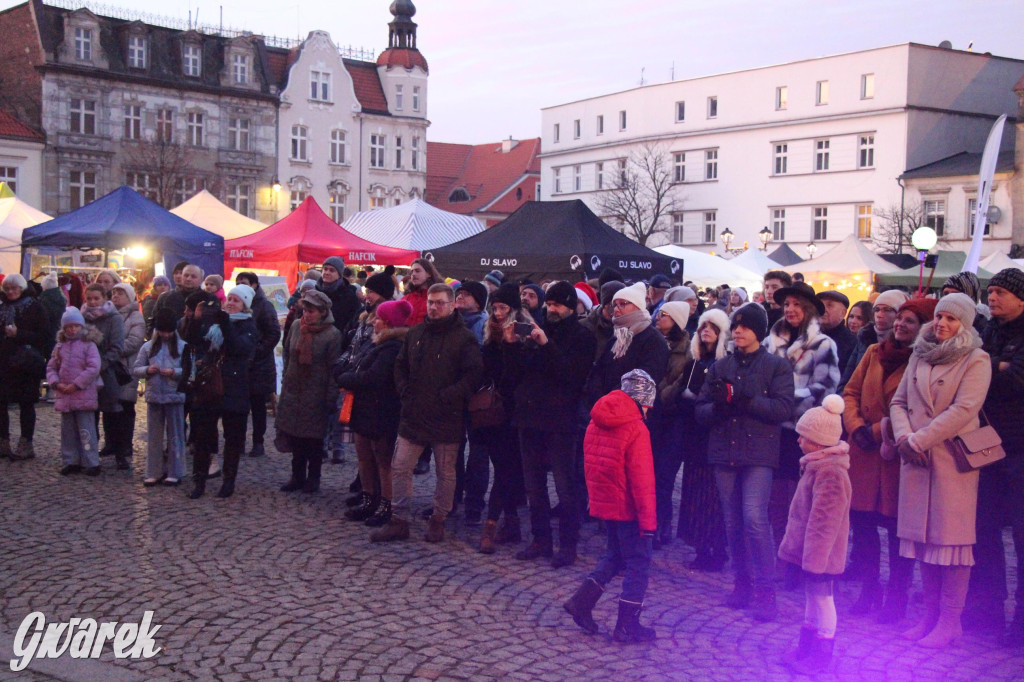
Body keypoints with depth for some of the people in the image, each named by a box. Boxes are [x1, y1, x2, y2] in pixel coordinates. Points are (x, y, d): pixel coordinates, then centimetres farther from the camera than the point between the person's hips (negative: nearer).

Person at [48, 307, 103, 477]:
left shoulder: (89, 345, -6)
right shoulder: (60, 347, 11)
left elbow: (93, 368, -14)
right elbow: (51, 368, 13)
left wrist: (76, 385, -15)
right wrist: (57, 383, -5)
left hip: (84, 396, -6)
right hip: (65, 397, 6)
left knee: (86, 431, -4)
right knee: (68, 431, 12)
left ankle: (92, 463, 1)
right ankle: (71, 461, 22)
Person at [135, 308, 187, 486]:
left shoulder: (182, 346, -3)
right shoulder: (148, 347, 6)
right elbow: (135, 370, 6)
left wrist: (174, 372, -21)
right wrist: (147, 370, -13)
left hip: (175, 396, -3)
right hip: (154, 396, 3)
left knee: (175, 435, 6)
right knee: (154, 436, 9)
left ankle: (174, 473, 14)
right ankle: (154, 472, 17)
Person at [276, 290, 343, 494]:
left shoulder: (332, 334, -11)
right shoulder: (296, 326, 3)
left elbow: (333, 369, -11)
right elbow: (287, 353, 16)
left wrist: (330, 399, -13)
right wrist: (285, 378, 13)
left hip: (316, 395, -5)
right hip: (292, 391, 5)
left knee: (314, 438, 4)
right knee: (294, 435, 8)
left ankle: (313, 478, 18)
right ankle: (297, 476, 21)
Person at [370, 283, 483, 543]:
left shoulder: (464, 338, -8)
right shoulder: (415, 333, 10)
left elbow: (473, 374, -16)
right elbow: (400, 365, 20)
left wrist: (447, 396, -17)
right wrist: (405, 391, 5)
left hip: (447, 418, -5)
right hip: (413, 415, 5)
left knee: (446, 472, 7)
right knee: (399, 467, 5)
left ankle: (438, 520, 22)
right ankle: (398, 520, 14)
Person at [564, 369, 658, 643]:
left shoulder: (596, 424, 5)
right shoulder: (636, 430, -18)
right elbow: (642, 480, -19)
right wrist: (648, 520, -15)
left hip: (603, 504, 7)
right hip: (628, 508, -7)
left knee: (615, 554, 22)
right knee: (638, 562, 5)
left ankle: (582, 601, 14)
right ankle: (627, 626, 8)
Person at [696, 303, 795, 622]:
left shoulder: (777, 366, 2)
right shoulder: (720, 367, 14)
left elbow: (784, 408, -11)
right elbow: (701, 409, 10)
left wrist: (745, 400, -19)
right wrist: (718, 407, -12)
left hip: (758, 454, -4)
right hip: (724, 452, 5)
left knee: (754, 517, -16)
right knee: (733, 522, 8)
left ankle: (764, 589, -6)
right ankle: (742, 583, 21)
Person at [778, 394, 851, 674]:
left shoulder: (829, 472, -24)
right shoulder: (816, 465, 10)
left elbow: (824, 520, -26)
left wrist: (815, 554, -24)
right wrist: (796, 544, 21)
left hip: (821, 552, -10)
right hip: (810, 550, 10)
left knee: (821, 598, 1)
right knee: (811, 596, 17)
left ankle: (821, 654, 11)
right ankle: (807, 646, 28)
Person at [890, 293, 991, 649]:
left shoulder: (976, 360, -3)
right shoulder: (920, 356, 15)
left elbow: (964, 409, -14)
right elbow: (899, 401, 13)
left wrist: (919, 440, -15)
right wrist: (903, 436, -6)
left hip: (953, 458, -5)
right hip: (916, 458, 5)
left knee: (952, 536, -3)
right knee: (924, 535, 7)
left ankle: (949, 619, 3)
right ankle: (931, 613, 15)